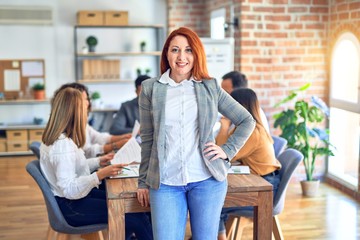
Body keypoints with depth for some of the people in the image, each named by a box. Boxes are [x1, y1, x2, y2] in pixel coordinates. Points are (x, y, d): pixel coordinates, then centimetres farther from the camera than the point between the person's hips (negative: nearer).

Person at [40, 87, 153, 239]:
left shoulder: (55, 137, 6)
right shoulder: (63, 144, -25)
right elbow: (69, 189, -28)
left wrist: (98, 162, 9)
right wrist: (100, 175, -34)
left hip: (76, 197, 10)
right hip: (70, 208, -10)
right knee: (136, 218, -15)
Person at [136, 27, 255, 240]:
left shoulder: (211, 87, 4)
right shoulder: (150, 88, 4)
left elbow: (247, 121, 11)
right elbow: (147, 139, 7)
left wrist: (227, 151, 0)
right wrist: (143, 181, 8)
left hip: (207, 180, 1)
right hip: (165, 182, 0)